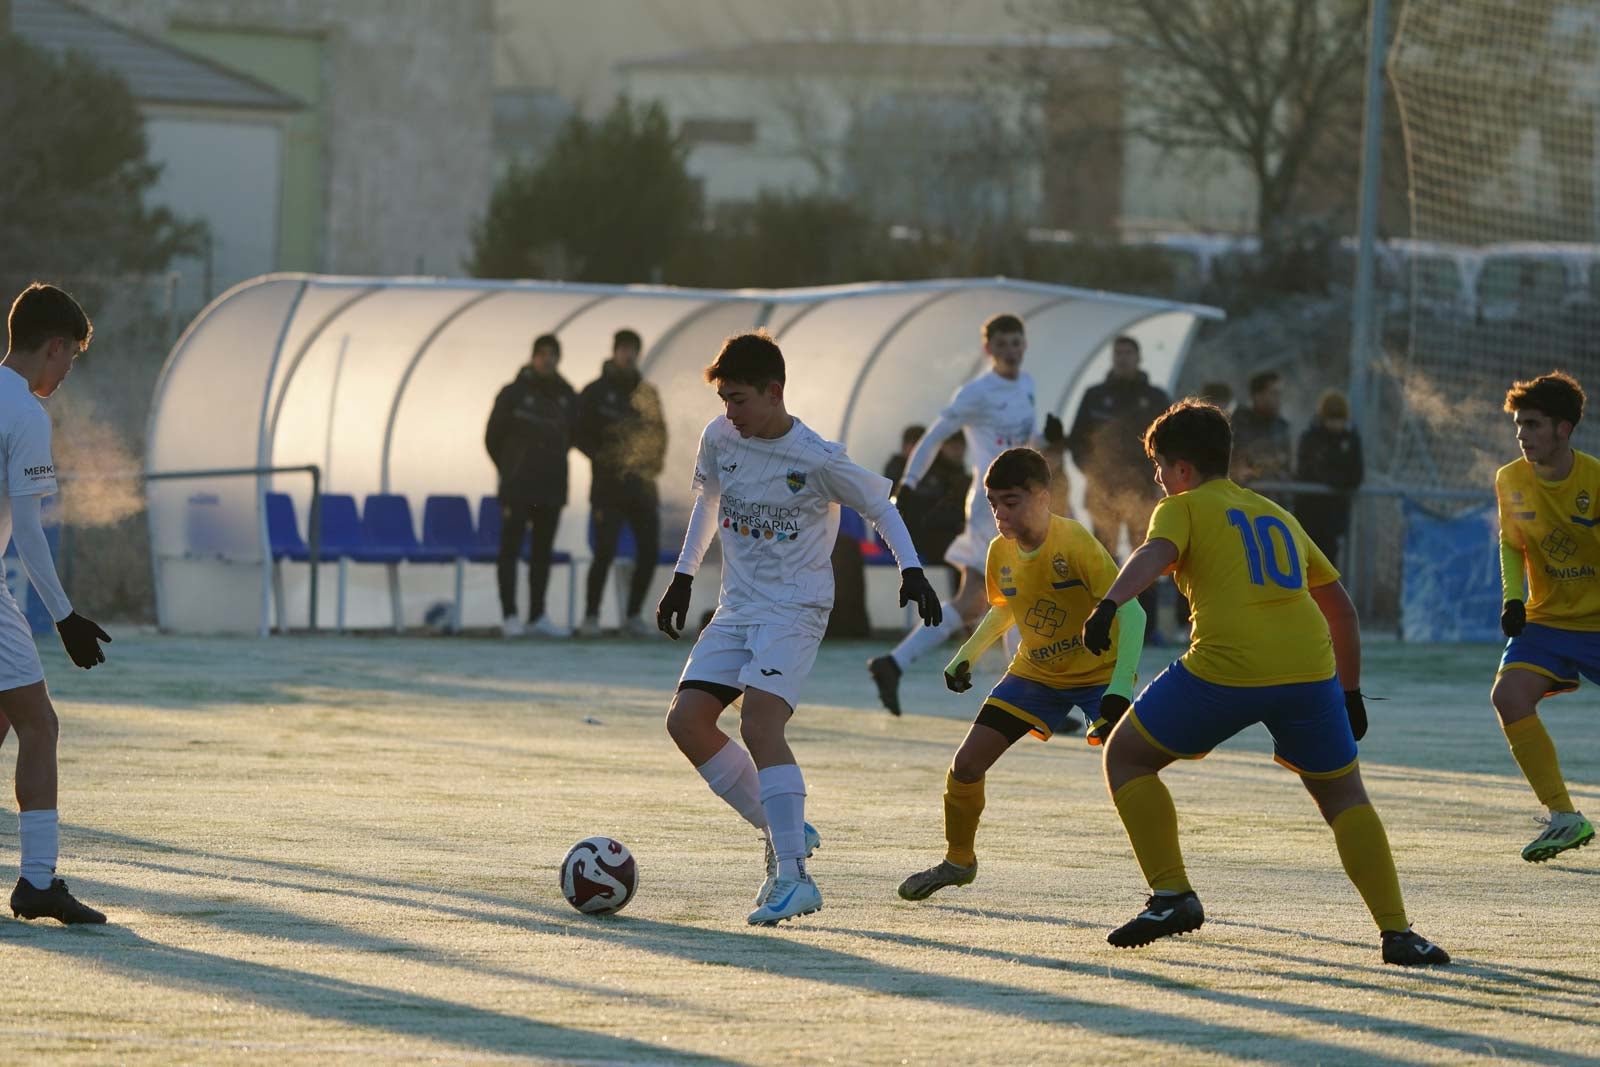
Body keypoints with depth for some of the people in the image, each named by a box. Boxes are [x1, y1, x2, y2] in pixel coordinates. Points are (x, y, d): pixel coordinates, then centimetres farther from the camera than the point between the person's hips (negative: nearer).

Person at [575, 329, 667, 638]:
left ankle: (633, 616, 13)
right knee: (605, 551, -12)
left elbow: (659, 430, 16)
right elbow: (579, 433, -1)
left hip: (642, 484, 4)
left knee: (649, 551, 0)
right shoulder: (596, 392, 0)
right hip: (609, 486, -4)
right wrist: (603, 459, -10)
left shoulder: (648, 393, 12)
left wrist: (653, 462, 0)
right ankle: (591, 616, 0)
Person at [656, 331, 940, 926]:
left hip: (796, 608, -7)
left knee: (759, 725, -25)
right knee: (686, 721, -6)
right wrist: (683, 577, 20)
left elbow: (880, 506, -1)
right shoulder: (719, 439, 1)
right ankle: (781, 831, 9)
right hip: (737, 608, 7)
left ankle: (794, 877, -25)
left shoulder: (816, 459, -15)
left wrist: (911, 569, -12)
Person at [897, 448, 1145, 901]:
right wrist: (967, 655, 4)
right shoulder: (1001, 551, -7)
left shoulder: (1074, 543, -27)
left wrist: (1120, 689, -41)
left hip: (1098, 673, -5)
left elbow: (1130, 612, -32)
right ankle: (958, 861, 23)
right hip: (1035, 673, 5)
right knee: (965, 764, -2)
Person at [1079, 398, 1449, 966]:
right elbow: (1341, 607, 32)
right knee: (1344, 796, 18)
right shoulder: (1278, 515, 29)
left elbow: (1154, 554, -11)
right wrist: (1350, 693, 38)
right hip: (1310, 668, 4)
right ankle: (1396, 931, 4)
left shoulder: (1183, 507, 13)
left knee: (1126, 757, 16)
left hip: (1224, 669, -4)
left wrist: (1109, 604, -27)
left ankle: (1172, 894, 6)